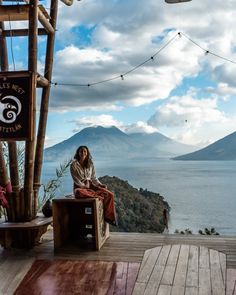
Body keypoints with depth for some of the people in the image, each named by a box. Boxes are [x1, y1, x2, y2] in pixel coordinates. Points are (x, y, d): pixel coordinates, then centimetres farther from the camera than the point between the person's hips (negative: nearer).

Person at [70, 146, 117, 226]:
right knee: (80, 193, -44)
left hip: (91, 186, 4)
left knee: (110, 194, -18)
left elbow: (94, 178, 10)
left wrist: (100, 185, -7)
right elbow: (76, 181, -7)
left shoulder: (90, 164, 9)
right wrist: (86, 187, -17)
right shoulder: (74, 165, -3)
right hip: (80, 188, -4)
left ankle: (108, 216, -10)